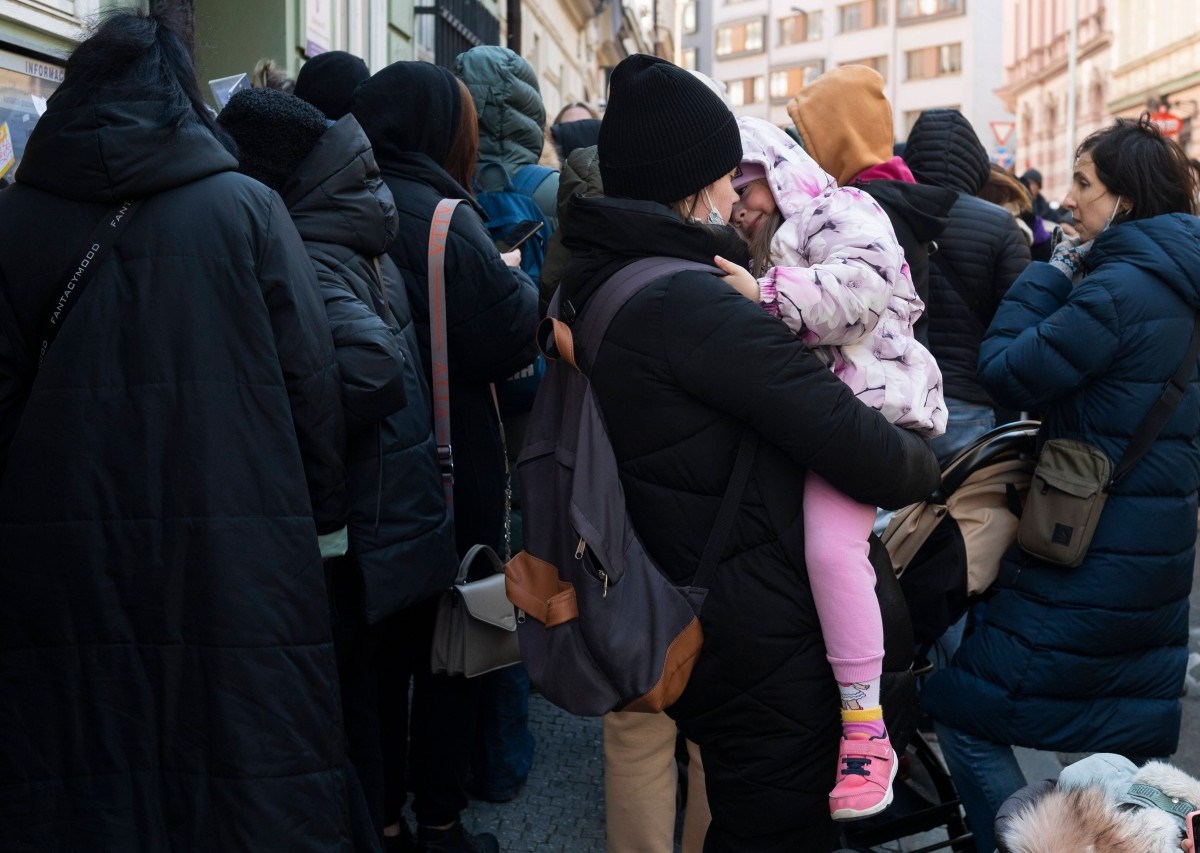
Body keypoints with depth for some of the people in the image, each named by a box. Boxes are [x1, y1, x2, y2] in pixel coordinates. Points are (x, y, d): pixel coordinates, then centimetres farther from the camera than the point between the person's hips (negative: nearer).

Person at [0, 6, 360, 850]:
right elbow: (312, 375, -4)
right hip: (234, 551, -2)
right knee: (242, 761, 8)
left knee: (89, 759, 13)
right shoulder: (247, 208, -3)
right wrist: (326, 514, 6)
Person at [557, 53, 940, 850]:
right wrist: (924, 462, -4)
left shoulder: (595, 283, 7)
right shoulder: (689, 300, -23)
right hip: (766, 644, -9)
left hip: (686, 626, 10)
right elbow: (861, 450, -23)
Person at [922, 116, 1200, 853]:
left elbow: (1006, 371, -17)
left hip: (1090, 553, -9)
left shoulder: (1119, 285, -19)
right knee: (1131, 736, 19)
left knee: (966, 708, 1)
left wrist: (1055, 271, -6)